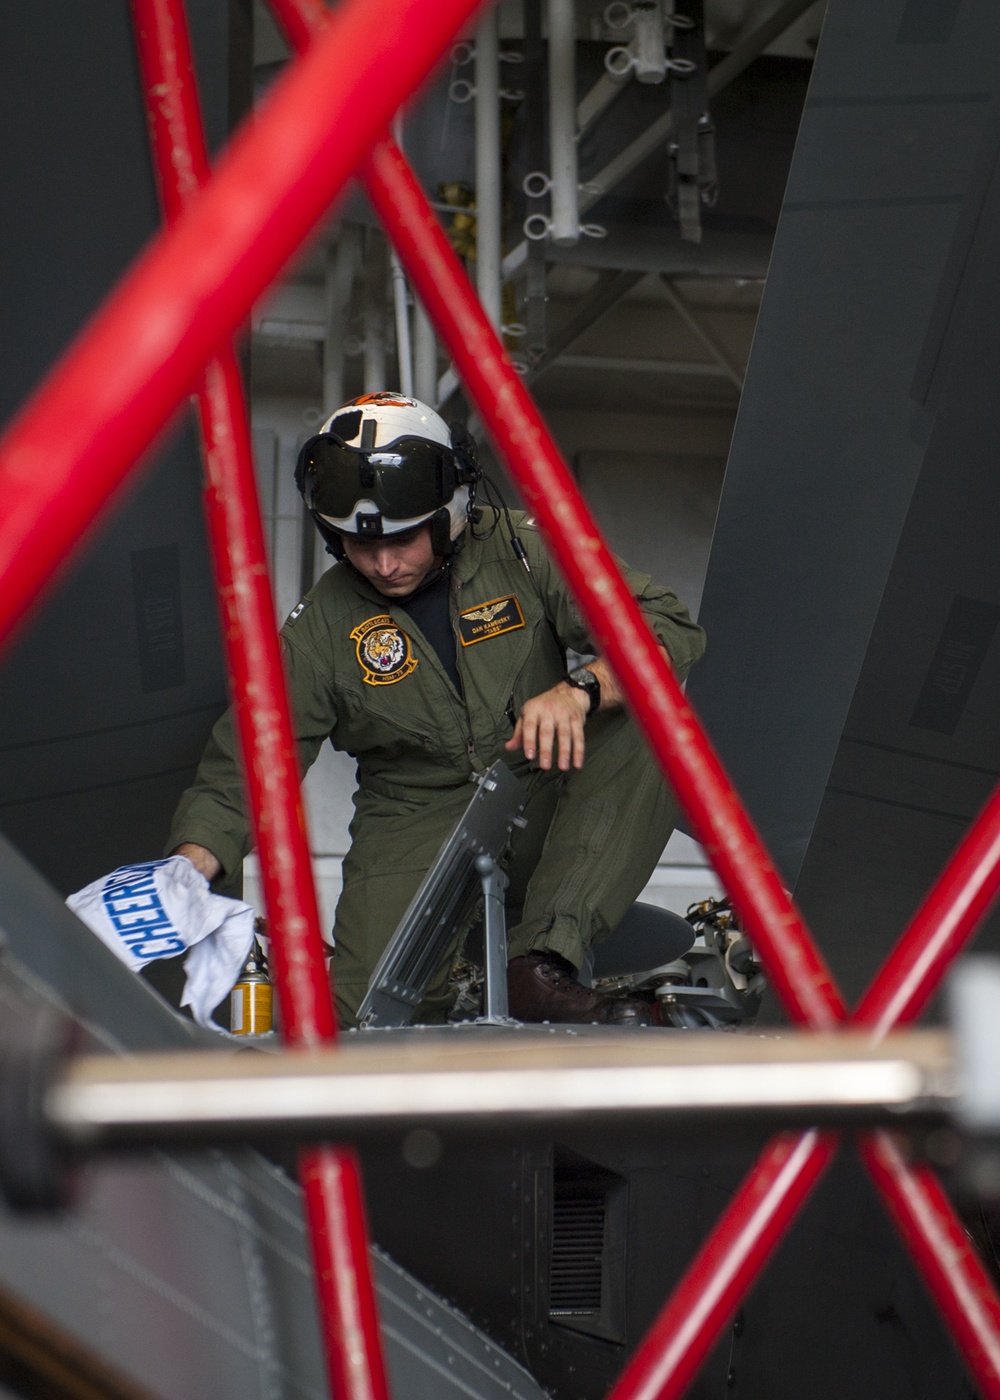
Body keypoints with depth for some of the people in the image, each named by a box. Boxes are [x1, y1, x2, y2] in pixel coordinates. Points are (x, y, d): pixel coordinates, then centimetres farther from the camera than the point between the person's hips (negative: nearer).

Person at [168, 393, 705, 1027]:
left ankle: (541, 967, -31)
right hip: (416, 827, -1)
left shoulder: (520, 550, -4)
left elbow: (670, 627, -11)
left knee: (647, 725, -28)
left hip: (544, 812, 1)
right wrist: (189, 869, -20)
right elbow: (241, 770, -1)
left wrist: (579, 689, -31)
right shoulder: (321, 628, -1)